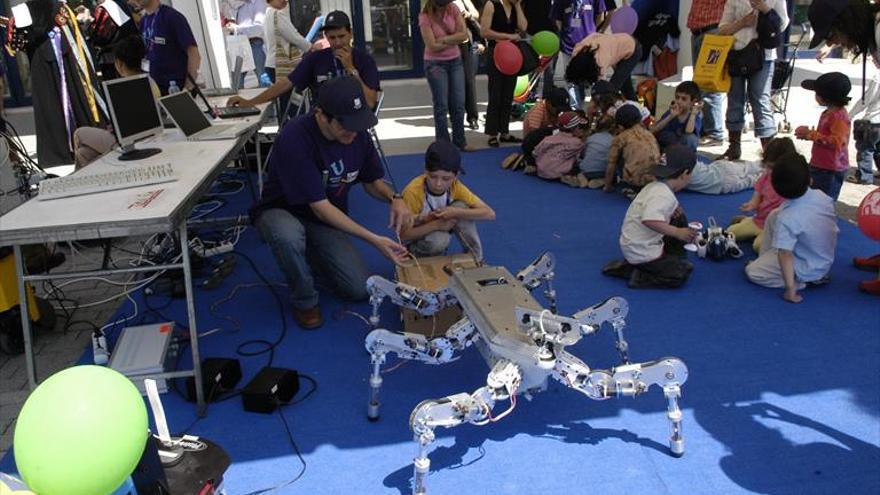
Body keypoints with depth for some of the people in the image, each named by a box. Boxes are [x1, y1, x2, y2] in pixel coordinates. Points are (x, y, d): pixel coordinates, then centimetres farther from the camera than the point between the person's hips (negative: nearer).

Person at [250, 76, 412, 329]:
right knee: (287, 236, -42)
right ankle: (304, 300, -11)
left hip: (330, 219, 5)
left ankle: (310, 255, 20)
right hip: (281, 212, -5)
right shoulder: (294, 138, -31)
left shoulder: (357, 133, -13)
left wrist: (395, 198, -20)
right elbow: (320, 207, -30)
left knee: (360, 289, -9)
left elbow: (372, 182, 3)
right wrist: (373, 239, -34)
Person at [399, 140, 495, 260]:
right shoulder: (413, 192, -30)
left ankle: (475, 259, -6)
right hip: (416, 237, -4)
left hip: (440, 231, 4)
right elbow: (403, 235, -26)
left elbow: (490, 214, -23)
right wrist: (436, 224, -35)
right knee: (439, 240, -36)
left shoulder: (455, 186, -20)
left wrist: (455, 213, -35)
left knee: (461, 207, -21)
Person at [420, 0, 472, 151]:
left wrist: (443, 39, -17)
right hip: (435, 64, -4)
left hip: (455, 61, 4)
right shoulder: (425, 17, -16)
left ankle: (460, 142, 17)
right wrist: (454, 40, -11)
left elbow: (464, 34, -10)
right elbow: (433, 46, -20)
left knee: (459, 104, 6)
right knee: (441, 106, -1)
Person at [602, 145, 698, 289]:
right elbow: (650, 220, -41)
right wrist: (677, 232, -36)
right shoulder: (663, 195, -25)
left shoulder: (655, 186, 5)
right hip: (642, 252, -10)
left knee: (679, 219, 18)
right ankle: (639, 276, -7)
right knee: (681, 273, -13)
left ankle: (677, 258, 23)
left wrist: (673, 210, 5)